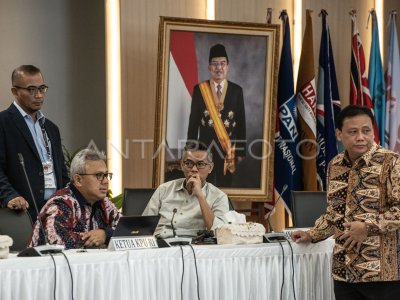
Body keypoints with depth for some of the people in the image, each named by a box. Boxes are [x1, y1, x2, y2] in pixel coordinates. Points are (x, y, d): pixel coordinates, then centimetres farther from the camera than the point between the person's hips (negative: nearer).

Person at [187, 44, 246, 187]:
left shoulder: (237, 90, 2)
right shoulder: (199, 89, 1)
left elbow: (241, 122, 4)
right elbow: (193, 121, 2)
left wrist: (241, 151, 2)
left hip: (228, 147, 1)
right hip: (205, 146, 0)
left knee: (225, 184, 5)